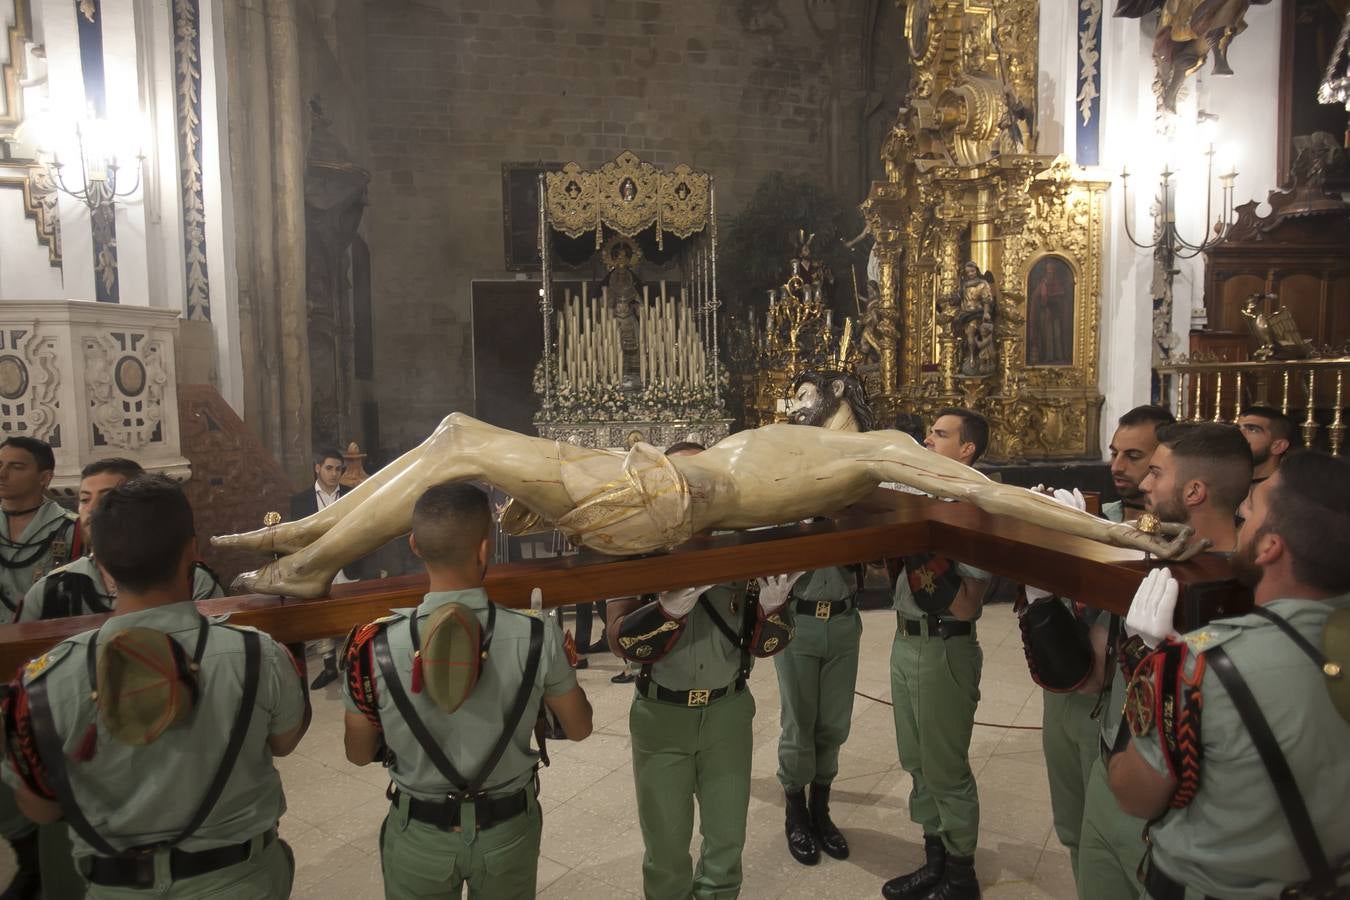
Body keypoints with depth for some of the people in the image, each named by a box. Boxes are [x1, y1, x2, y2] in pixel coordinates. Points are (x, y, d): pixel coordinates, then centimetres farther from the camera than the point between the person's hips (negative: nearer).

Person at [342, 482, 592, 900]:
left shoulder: (376, 647, -23)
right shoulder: (538, 638, -23)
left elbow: (359, 753, -6)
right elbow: (579, 728, -6)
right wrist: (563, 664, 11)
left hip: (418, 835, 0)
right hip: (508, 832, 1)